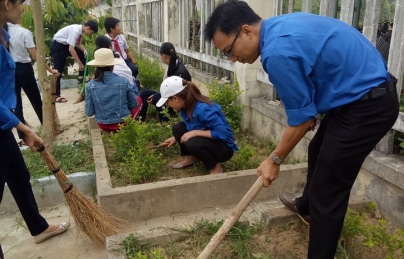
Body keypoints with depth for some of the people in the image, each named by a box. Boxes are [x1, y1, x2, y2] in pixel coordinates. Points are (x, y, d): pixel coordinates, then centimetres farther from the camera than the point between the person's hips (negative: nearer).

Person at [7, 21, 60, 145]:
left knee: (16, 104, 9)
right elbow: (35, 56, -14)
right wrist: (50, 70, -9)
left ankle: (22, 138, 10)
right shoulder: (24, 32, -13)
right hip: (23, 69, -3)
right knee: (36, 101, 12)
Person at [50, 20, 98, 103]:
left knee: (83, 54, 1)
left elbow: (78, 44, 11)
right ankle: (56, 95, 0)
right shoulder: (75, 30, -30)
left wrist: (84, 50, -10)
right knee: (58, 70, -6)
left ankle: (81, 77, 7)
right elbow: (71, 49, -32)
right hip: (58, 45, -8)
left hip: (66, 44, 8)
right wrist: (80, 64, -29)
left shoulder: (80, 30, -4)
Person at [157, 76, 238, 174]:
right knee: (178, 128, -4)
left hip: (224, 148, -8)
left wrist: (195, 133, -30)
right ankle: (191, 157, 14)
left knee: (192, 143, -33)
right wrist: (176, 138, 18)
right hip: (207, 140, 8)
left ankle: (215, 168, -9)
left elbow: (222, 133, -33)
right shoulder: (186, 106, -6)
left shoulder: (203, 109, -32)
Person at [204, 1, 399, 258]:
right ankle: (307, 205, 54)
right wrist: (308, 114, 20)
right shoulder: (281, 25, 4)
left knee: (329, 191, -2)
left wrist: (275, 160, -5)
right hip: (366, 92, 11)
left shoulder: (278, 52, -26)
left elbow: (301, 119, -18)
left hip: (366, 106, -11)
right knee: (319, 152, 28)